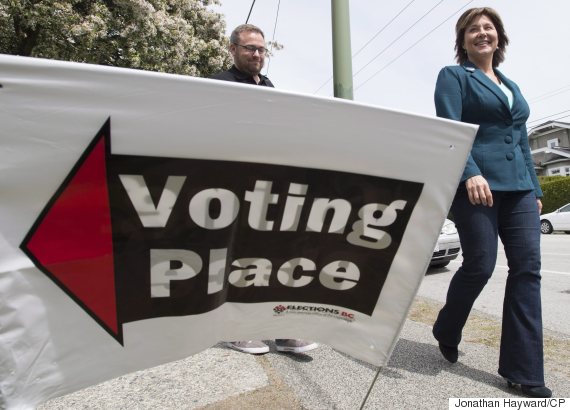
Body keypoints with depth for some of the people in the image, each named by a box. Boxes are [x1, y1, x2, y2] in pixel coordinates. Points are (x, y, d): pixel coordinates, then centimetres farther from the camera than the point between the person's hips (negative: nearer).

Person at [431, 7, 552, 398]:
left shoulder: (511, 86, 25)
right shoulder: (454, 76, 5)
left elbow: (522, 142, 23)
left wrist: (535, 188, 16)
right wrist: (470, 173, -25)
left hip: (519, 186, 7)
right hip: (477, 183, -6)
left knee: (527, 269, -1)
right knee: (479, 266, -6)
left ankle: (523, 371, 7)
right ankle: (446, 332, 22)